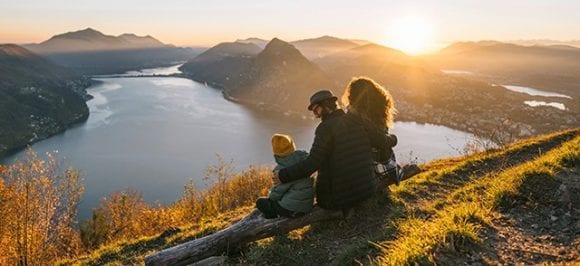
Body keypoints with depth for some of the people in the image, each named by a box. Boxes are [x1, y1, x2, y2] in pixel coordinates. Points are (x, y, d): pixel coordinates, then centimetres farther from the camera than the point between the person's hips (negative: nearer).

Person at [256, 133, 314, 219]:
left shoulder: (281, 169, -20)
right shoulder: (303, 157, -4)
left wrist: (270, 197, 9)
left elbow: (278, 192, -13)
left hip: (292, 209, -7)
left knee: (260, 202, 10)